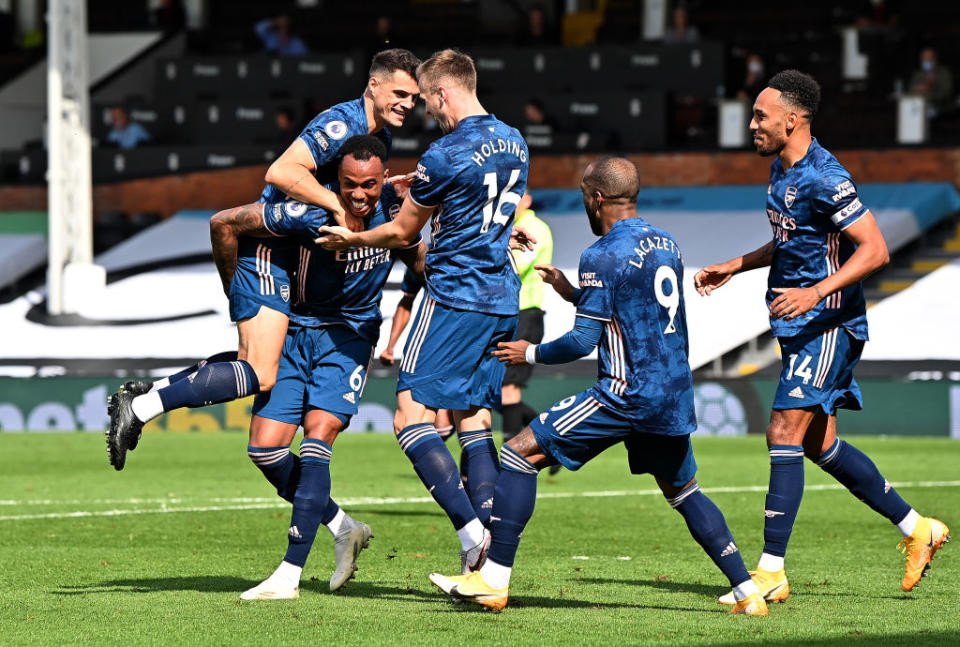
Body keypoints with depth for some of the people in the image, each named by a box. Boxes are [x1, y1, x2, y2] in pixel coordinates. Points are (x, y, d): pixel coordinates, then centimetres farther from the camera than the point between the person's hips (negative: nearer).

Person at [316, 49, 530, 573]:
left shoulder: (445, 156, -14)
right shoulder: (515, 143, 10)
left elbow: (402, 233, -2)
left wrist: (350, 238, 15)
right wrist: (418, 191, 29)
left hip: (454, 295, -8)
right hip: (503, 300, 8)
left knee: (412, 419, -6)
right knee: (474, 422, 9)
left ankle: (470, 529, -21)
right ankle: (488, 561, -1)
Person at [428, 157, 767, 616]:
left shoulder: (603, 256, -11)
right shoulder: (666, 243, 13)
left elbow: (583, 341, -13)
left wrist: (531, 353, 4)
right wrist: (572, 293, 25)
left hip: (627, 396, -8)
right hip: (675, 398, 8)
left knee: (520, 454, -4)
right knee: (684, 493, 24)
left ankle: (493, 580, -8)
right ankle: (747, 591, 16)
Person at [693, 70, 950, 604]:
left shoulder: (824, 178, -19)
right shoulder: (782, 169, 11)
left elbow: (875, 250, -23)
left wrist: (815, 292, -30)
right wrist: (734, 267, 21)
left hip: (827, 324, -10)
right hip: (800, 325, 10)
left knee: (785, 434, -13)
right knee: (819, 445, 13)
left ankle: (772, 571, -11)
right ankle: (918, 529, 25)